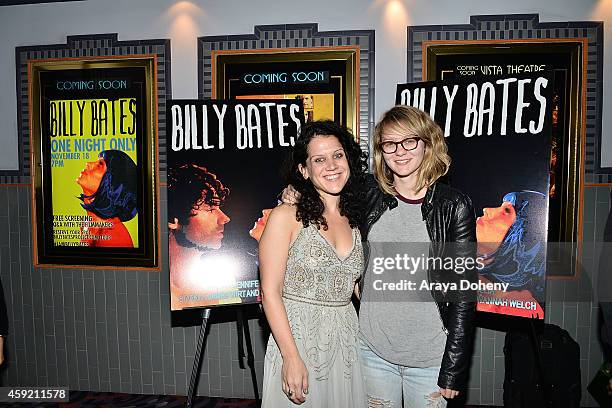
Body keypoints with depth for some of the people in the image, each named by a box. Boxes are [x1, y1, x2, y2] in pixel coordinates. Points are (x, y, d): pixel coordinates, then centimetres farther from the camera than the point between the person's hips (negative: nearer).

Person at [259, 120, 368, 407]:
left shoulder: (356, 222, 6)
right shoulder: (286, 217, -9)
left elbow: (356, 286, 13)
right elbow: (270, 292, -12)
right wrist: (292, 358, -17)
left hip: (347, 345, 5)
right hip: (297, 340, -4)